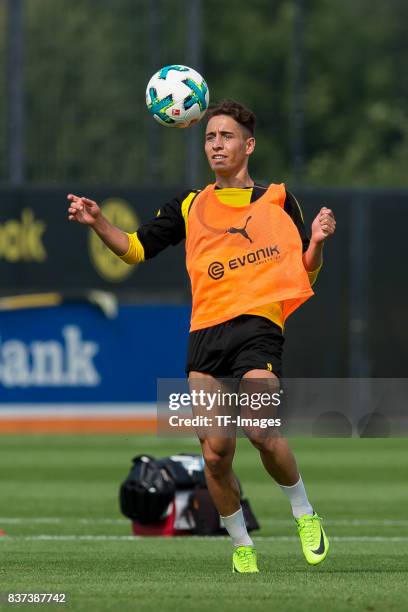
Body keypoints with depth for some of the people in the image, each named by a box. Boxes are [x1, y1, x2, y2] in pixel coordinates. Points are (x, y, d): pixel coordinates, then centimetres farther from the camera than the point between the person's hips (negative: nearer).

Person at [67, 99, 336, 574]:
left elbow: (305, 273, 13)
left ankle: (305, 515, 0)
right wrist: (98, 223, 0)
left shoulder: (277, 200, 13)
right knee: (215, 454, -6)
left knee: (261, 432, -24)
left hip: (258, 325, -3)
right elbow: (135, 248, 17)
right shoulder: (190, 206, 19)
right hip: (205, 333, 3)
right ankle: (240, 544, 14)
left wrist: (316, 241, -8)